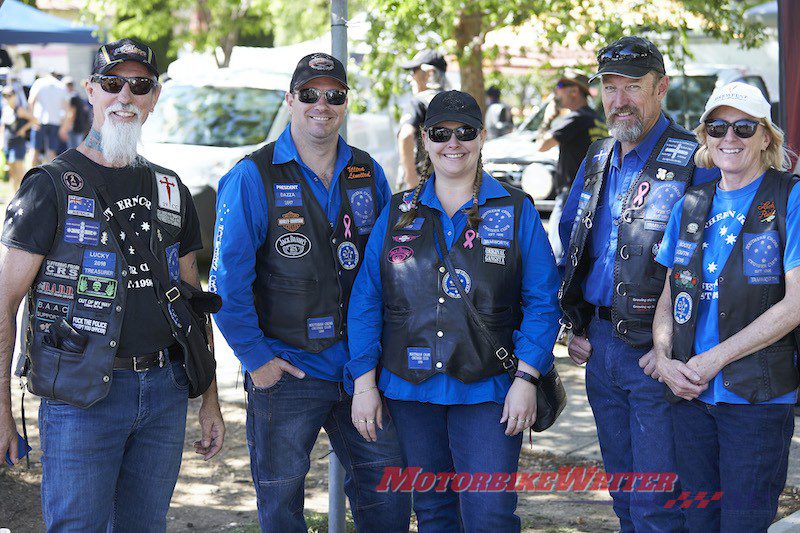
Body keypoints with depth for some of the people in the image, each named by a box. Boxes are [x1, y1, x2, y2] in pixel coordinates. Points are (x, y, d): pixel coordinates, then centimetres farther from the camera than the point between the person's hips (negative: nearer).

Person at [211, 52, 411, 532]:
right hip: (286, 372, -4)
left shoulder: (368, 174, 8)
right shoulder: (252, 178, -6)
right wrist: (255, 357, -10)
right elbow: (228, 279, -8)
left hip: (363, 368, 4)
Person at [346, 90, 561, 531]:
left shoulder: (516, 211, 2)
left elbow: (541, 302, 0)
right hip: (409, 389, 3)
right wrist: (364, 381, 0)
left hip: (486, 391, -3)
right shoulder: (397, 213, 9)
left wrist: (526, 378, -10)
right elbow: (366, 300, 8)